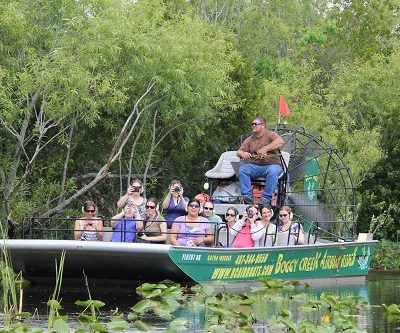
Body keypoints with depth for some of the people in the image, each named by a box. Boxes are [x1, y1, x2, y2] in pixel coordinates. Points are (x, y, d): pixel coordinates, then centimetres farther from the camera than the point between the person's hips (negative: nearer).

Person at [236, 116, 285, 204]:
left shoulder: (269, 135, 3)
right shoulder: (249, 139, 18)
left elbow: (281, 141, -17)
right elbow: (239, 151, 13)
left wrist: (266, 149, -28)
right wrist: (242, 153, -14)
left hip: (272, 164, -4)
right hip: (254, 166, 4)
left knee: (272, 171, -38)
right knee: (242, 169, -24)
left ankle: (266, 198, -32)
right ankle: (247, 196, -27)